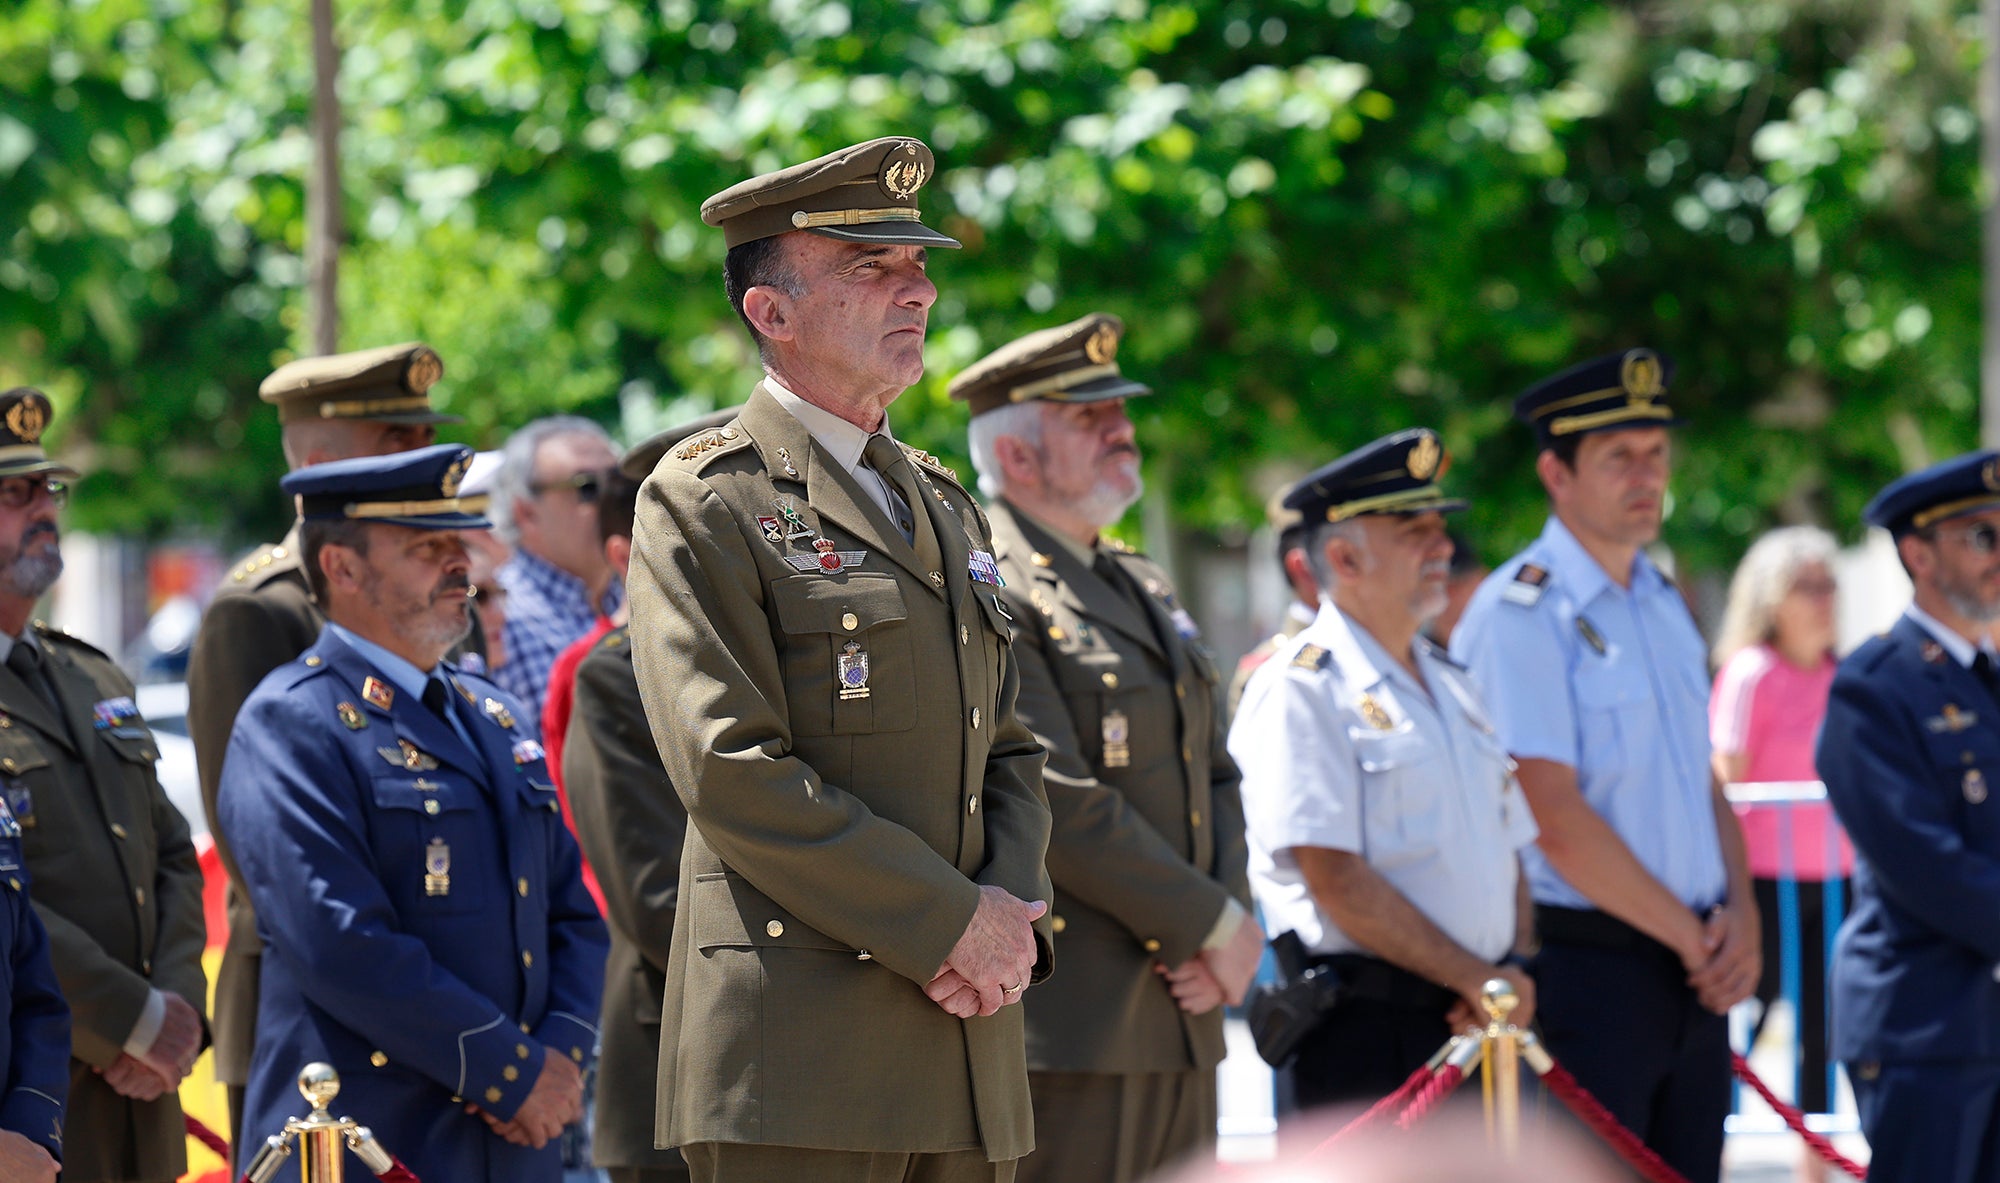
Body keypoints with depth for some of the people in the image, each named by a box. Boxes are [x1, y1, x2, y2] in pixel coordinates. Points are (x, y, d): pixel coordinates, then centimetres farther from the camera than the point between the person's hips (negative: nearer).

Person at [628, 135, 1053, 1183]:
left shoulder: (943, 507, 20)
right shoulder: (702, 504, -4)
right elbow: (735, 772, -14)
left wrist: (1012, 911, -2)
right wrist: (951, 923, -15)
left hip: (963, 1035, 7)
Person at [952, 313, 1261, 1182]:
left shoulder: (1147, 590, 20)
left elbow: (1214, 777, 18)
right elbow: (1061, 805, -17)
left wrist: (1224, 940, 0)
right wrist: (1215, 925, -12)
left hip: (1178, 1013, 9)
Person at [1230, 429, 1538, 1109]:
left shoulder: (1452, 687, 20)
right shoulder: (1299, 689, -7)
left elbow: (1509, 849, 20)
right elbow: (1335, 879, -15)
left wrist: (1514, 969, 0)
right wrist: (1476, 977, -13)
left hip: (1473, 1029, 8)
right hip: (1364, 1036, -8)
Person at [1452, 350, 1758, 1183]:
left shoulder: (1664, 604, 15)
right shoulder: (1521, 613, -10)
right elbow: (1557, 820, -15)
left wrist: (1740, 917, 0)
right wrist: (1692, 936, -9)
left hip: (1695, 975, 8)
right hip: (1586, 966, -8)